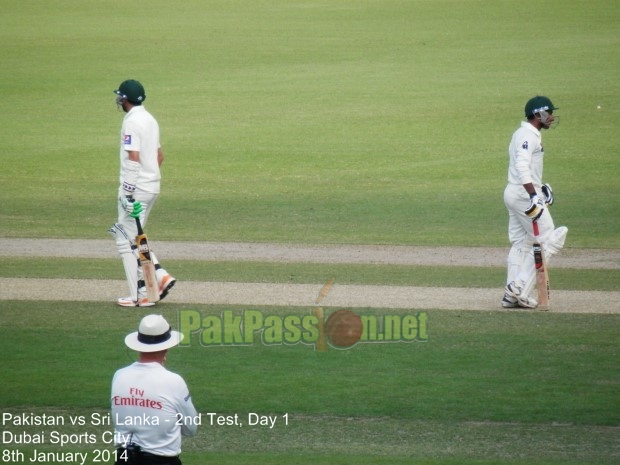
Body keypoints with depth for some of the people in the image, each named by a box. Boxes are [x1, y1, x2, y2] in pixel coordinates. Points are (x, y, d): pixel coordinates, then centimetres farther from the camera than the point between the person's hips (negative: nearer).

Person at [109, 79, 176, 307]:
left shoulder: (131, 122, -15)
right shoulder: (150, 120, 14)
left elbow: (133, 159, -21)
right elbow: (159, 156, 21)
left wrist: (128, 193, -22)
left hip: (136, 187, -9)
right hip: (152, 186, 9)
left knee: (126, 240, -2)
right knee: (133, 237, 19)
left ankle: (141, 295, -3)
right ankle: (160, 275, 6)